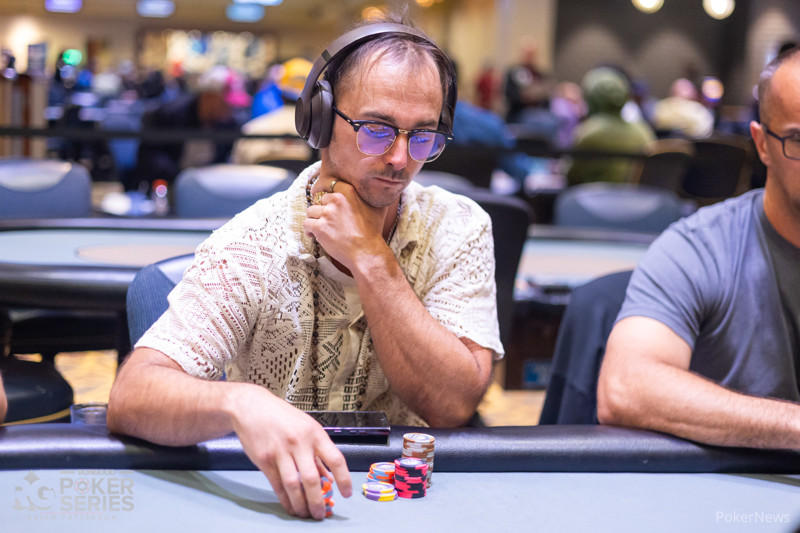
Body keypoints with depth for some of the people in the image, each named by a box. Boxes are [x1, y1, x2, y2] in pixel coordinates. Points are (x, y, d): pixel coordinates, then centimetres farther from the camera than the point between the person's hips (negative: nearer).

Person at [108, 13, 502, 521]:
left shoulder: (459, 230, -4)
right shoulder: (251, 247, -11)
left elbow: (454, 404, -14)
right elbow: (131, 397, -22)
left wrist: (371, 259, -19)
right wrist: (241, 403, -42)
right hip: (273, 505, -1)